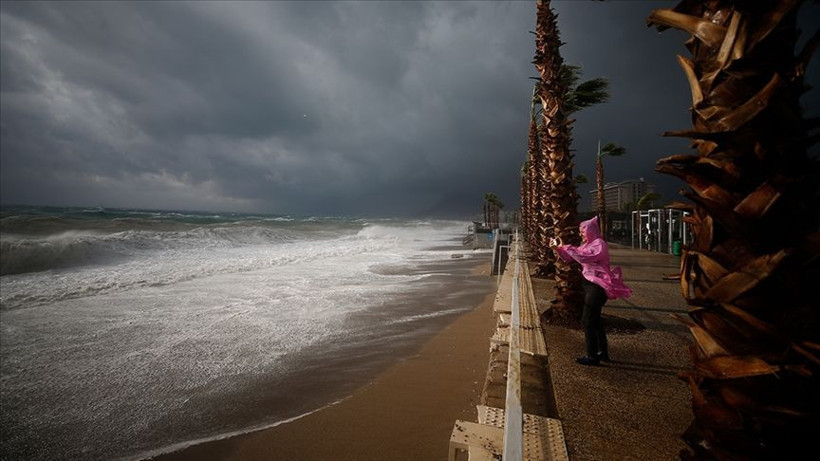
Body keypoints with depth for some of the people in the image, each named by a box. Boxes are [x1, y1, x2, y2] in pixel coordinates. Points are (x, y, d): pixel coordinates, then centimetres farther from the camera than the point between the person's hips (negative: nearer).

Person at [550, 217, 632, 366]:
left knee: (587, 321, -4)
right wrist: (557, 248, -1)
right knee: (595, 320, 17)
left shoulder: (599, 244, -15)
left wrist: (566, 247, -27)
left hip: (596, 287, -10)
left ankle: (592, 356, 6)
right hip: (590, 286, 10)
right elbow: (570, 258, 13)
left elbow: (584, 258, -30)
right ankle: (603, 352, 30)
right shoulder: (587, 245, 13)